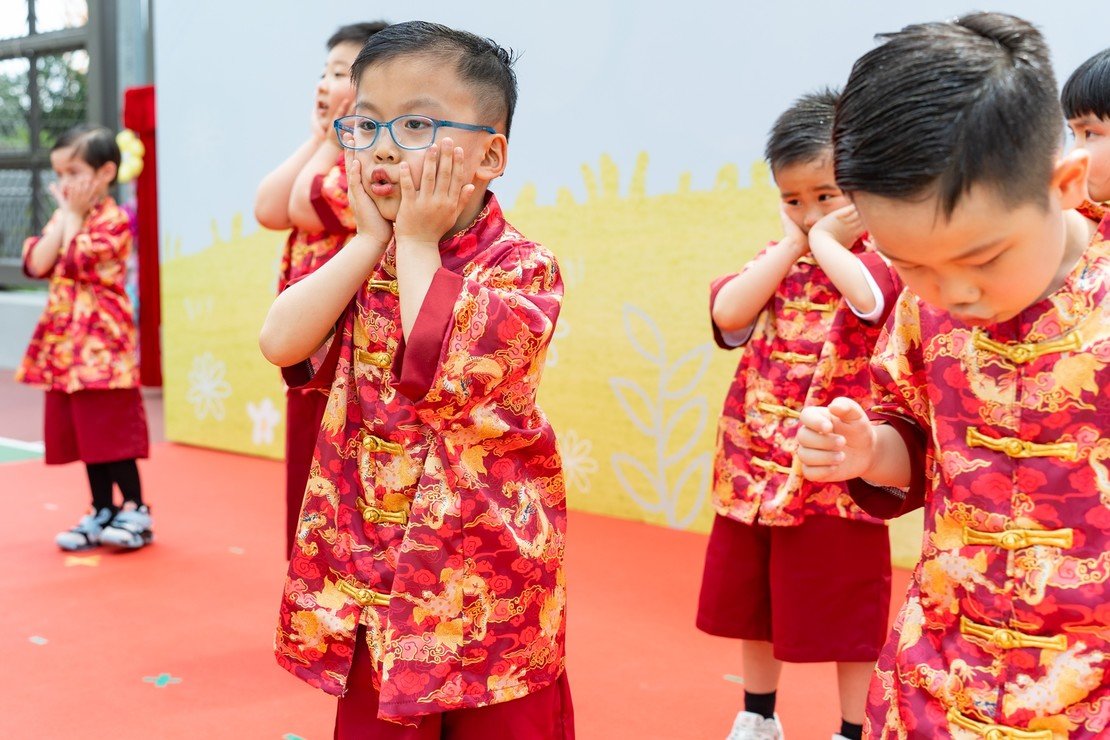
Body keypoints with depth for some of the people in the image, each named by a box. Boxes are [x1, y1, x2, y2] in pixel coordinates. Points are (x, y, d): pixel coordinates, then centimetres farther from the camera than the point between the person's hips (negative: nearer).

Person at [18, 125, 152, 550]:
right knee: (84, 431, 11)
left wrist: (74, 214, -9)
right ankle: (102, 512, 19)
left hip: (100, 342, -8)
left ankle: (134, 511, 7)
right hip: (65, 341, 8)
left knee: (112, 429, -4)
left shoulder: (114, 220, -8)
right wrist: (64, 215, -1)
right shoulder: (63, 218, 15)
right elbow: (35, 264, 1)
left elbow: (77, 260, -21)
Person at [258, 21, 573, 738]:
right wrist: (372, 240, -9)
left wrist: (416, 241, -17)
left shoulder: (524, 268, -12)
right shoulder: (355, 261, 6)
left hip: (485, 579, -5)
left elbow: (438, 371, -28)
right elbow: (281, 343, -10)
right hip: (370, 569, 5)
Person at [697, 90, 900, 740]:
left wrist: (827, 241, -17)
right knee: (752, 601, 19)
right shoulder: (776, 260, 8)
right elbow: (727, 313, -11)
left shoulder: (882, 257, -8)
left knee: (846, 609, 7)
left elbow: (869, 297, -32)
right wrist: (791, 244, -10)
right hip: (754, 468, 6)